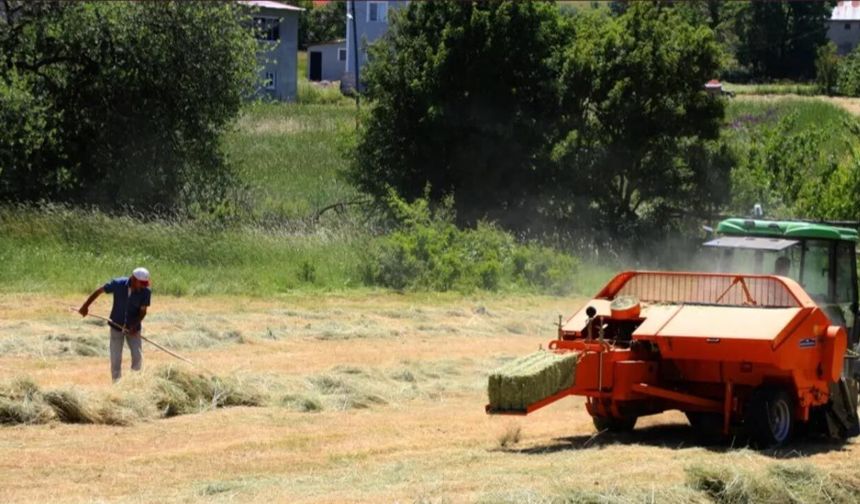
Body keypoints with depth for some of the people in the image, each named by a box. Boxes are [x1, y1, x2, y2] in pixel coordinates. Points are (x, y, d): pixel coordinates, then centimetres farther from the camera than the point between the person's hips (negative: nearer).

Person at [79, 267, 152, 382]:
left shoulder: (145, 292, -17)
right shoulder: (118, 284, -19)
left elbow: (143, 311, -13)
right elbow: (99, 291, -7)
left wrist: (135, 326, -28)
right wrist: (85, 306, -6)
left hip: (133, 329, 0)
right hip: (116, 326, 0)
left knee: (138, 357, -6)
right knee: (116, 359, 1)